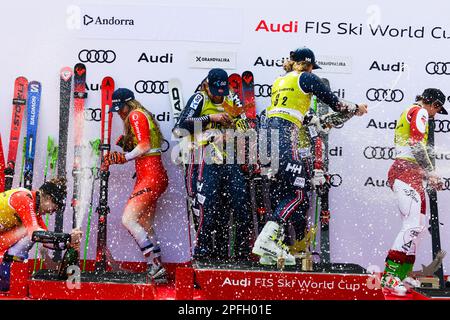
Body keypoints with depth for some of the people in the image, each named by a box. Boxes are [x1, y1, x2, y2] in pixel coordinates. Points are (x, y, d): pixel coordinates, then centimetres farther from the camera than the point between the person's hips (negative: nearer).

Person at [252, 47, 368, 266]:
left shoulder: (279, 81, 27)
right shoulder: (307, 78, 6)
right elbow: (335, 103, 9)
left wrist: (317, 120, 40)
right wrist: (356, 108, 27)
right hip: (285, 135, -8)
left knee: (279, 192, 11)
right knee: (299, 192, -9)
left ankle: (272, 251, 10)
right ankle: (267, 239, -23)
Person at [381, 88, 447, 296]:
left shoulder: (409, 113, 29)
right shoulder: (420, 112, -2)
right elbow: (417, 145, -15)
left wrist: (428, 176, 20)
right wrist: (431, 173, -13)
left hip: (410, 175, 11)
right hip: (407, 173, -11)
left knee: (418, 226, 12)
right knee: (413, 226, -18)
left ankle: (402, 275, 15)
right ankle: (389, 277, -22)